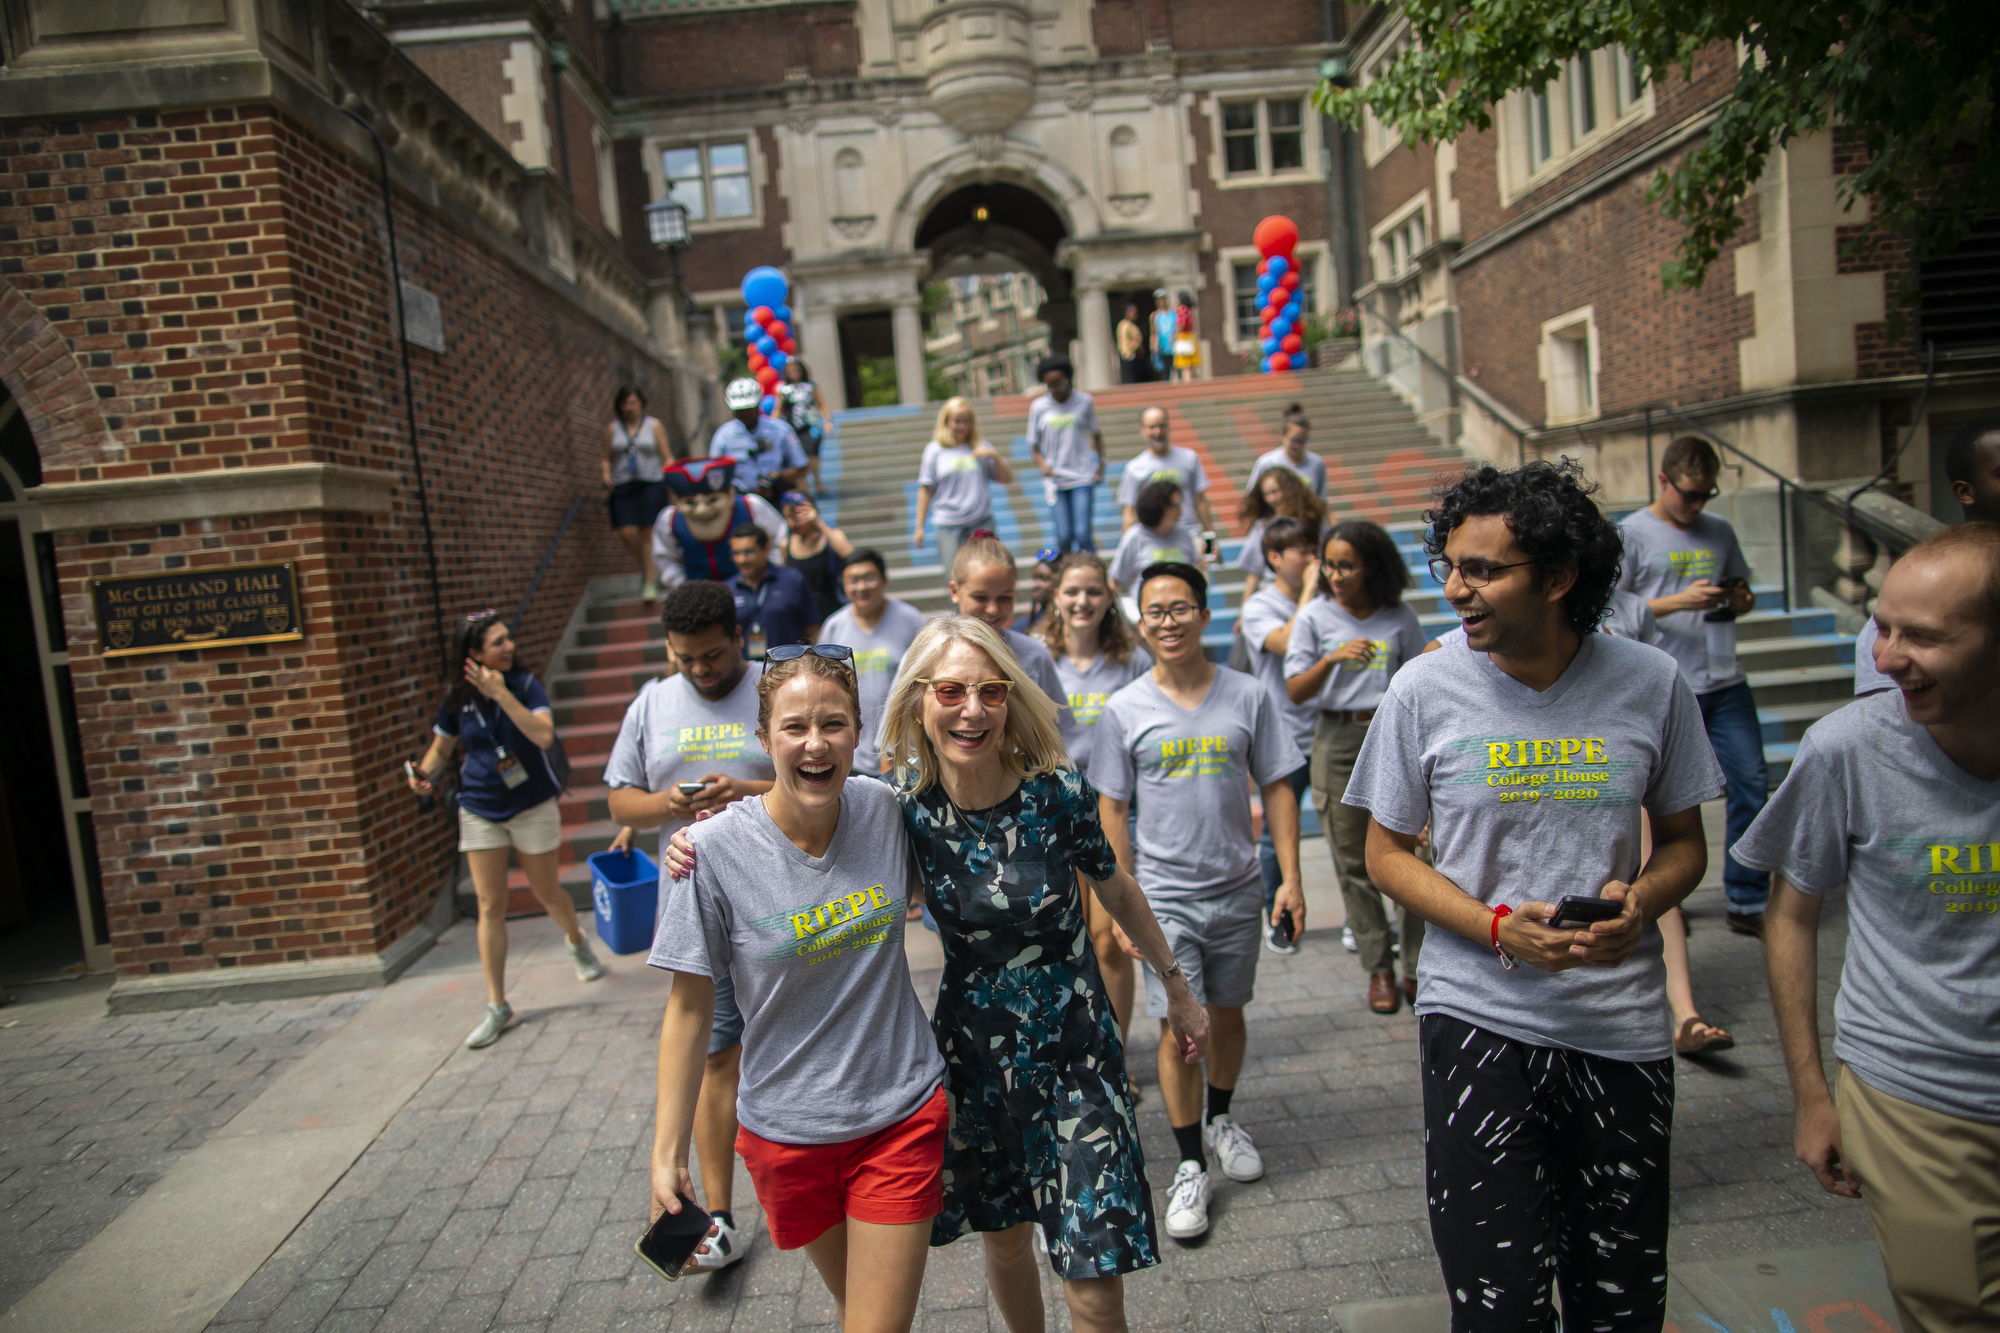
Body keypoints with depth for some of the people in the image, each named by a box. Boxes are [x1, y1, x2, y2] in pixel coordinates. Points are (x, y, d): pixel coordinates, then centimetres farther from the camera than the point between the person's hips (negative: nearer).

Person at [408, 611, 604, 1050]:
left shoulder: (525, 685, -11)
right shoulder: (457, 698, -4)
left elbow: (544, 735, -27)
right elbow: (441, 747, 11)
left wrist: (500, 693, -30)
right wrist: (425, 775, -10)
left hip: (533, 806, -2)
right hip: (480, 811, 2)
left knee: (546, 892, 12)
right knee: (490, 905, 1)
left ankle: (577, 942, 45)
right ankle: (496, 1005, 9)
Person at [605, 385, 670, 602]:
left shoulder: (654, 425, 8)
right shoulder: (614, 429, 11)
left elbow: (666, 457, 6)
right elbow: (607, 458, 17)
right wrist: (606, 476, -2)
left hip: (651, 484, -2)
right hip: (622, 486, 2)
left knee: (648, 534, -7)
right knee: (626, 532, -11)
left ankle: (650, 584, -1)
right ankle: (647, 568, 16)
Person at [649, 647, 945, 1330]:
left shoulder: (884, 810, -9)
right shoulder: (715, 850, -17)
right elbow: (689, 1009, -9)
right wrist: (667, 1154, -7)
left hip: (903, 1115, 1)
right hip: (786, 1130, -1)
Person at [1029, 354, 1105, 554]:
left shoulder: (1084, 401, 3)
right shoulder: (1038, 407, 2)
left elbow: (1096, 433, 16)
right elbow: (1034, 445, 7)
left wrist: (1101, 462, 5)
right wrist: (1043, 465, -12)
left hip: (1083, 476, -1)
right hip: (1056, 478, 1)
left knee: (1082, 534, -10)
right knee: (1064, 536, -1)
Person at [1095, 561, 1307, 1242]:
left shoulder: (1248, 696, -2)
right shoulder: (1123, 710, -5)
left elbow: (1277, 788, 3)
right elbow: (1112, 809, -1)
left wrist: (1290, 877, -1)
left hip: (1239, 889, 2)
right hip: (1165, 896, -2)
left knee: (1227, 1012, 17)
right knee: (1180, 1027, -3)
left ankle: (1219, 1120, 42)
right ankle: (1190, 1165, 14)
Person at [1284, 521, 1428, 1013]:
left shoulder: (1400, 619, 2)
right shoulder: (1315, 616, 0)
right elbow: (1294, 691, -3)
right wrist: (1331, 660, -19)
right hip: (1337, 740, 1)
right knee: (1353, 861, 5)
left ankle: (1416, 968, 11)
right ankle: (1378, 968, 17)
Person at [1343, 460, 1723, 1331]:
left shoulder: (1651, 683, -3)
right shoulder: (1425, 690, -7)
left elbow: (1684, 842, 9)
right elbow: (1386, 853, 0)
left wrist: (1641, 901, -14)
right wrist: (1496, 928, -15)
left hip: (1623, 1027, 2)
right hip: (1475, 1019, -2)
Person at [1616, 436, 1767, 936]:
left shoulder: (1720, 531, 13)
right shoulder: (1632, 533, -3)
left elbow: (1742, 590, 23)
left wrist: (1740, 600, -1)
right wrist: (1680, 602, -17)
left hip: (1726, 683, 5)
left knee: (1752, 786, 1)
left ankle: (1748, 903, 12)